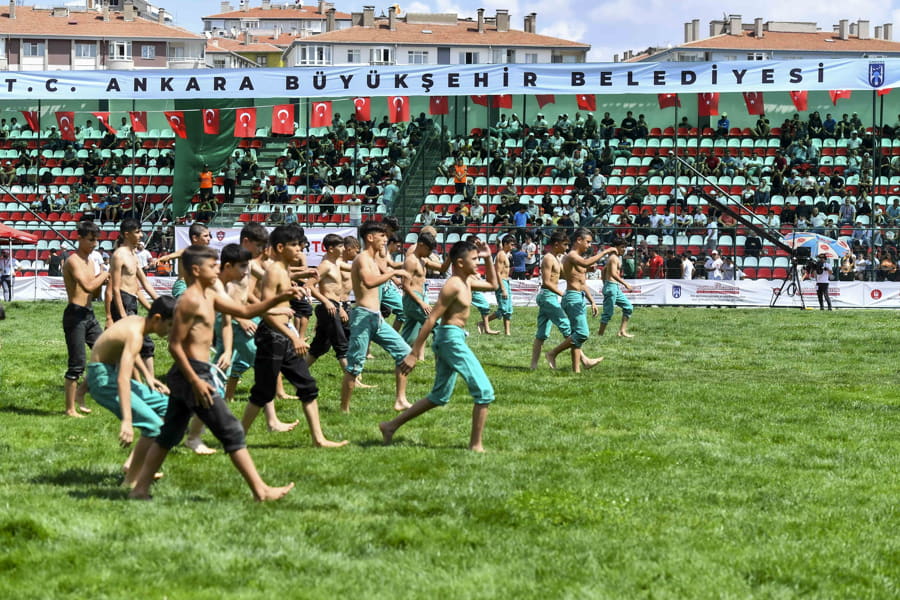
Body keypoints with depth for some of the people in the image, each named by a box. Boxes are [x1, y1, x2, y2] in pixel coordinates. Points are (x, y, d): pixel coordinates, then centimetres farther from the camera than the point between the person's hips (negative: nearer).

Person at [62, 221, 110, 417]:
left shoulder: (90, 261, 16)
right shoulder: (73, 261, -12)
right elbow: (87, 287, -25)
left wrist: (100, 281, 3)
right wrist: (102, 276, -9)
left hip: (89, 314, 9)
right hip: (75, 314, -9)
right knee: (77, 363, -6)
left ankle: (80, 393, 19)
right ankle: (70, 408, 2)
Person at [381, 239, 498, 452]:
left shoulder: (467, 282, 13)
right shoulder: (453, 286, -15)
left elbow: (492, 285, 31)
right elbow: (431, 319, -18)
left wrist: (488, 258, 16)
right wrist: (414, 353, -20)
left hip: (446, 340, 10)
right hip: (452, 337, -10)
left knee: (439, 396, 16)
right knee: (485, 392, -7)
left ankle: (391, 426, 19)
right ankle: (476, 445, -3)